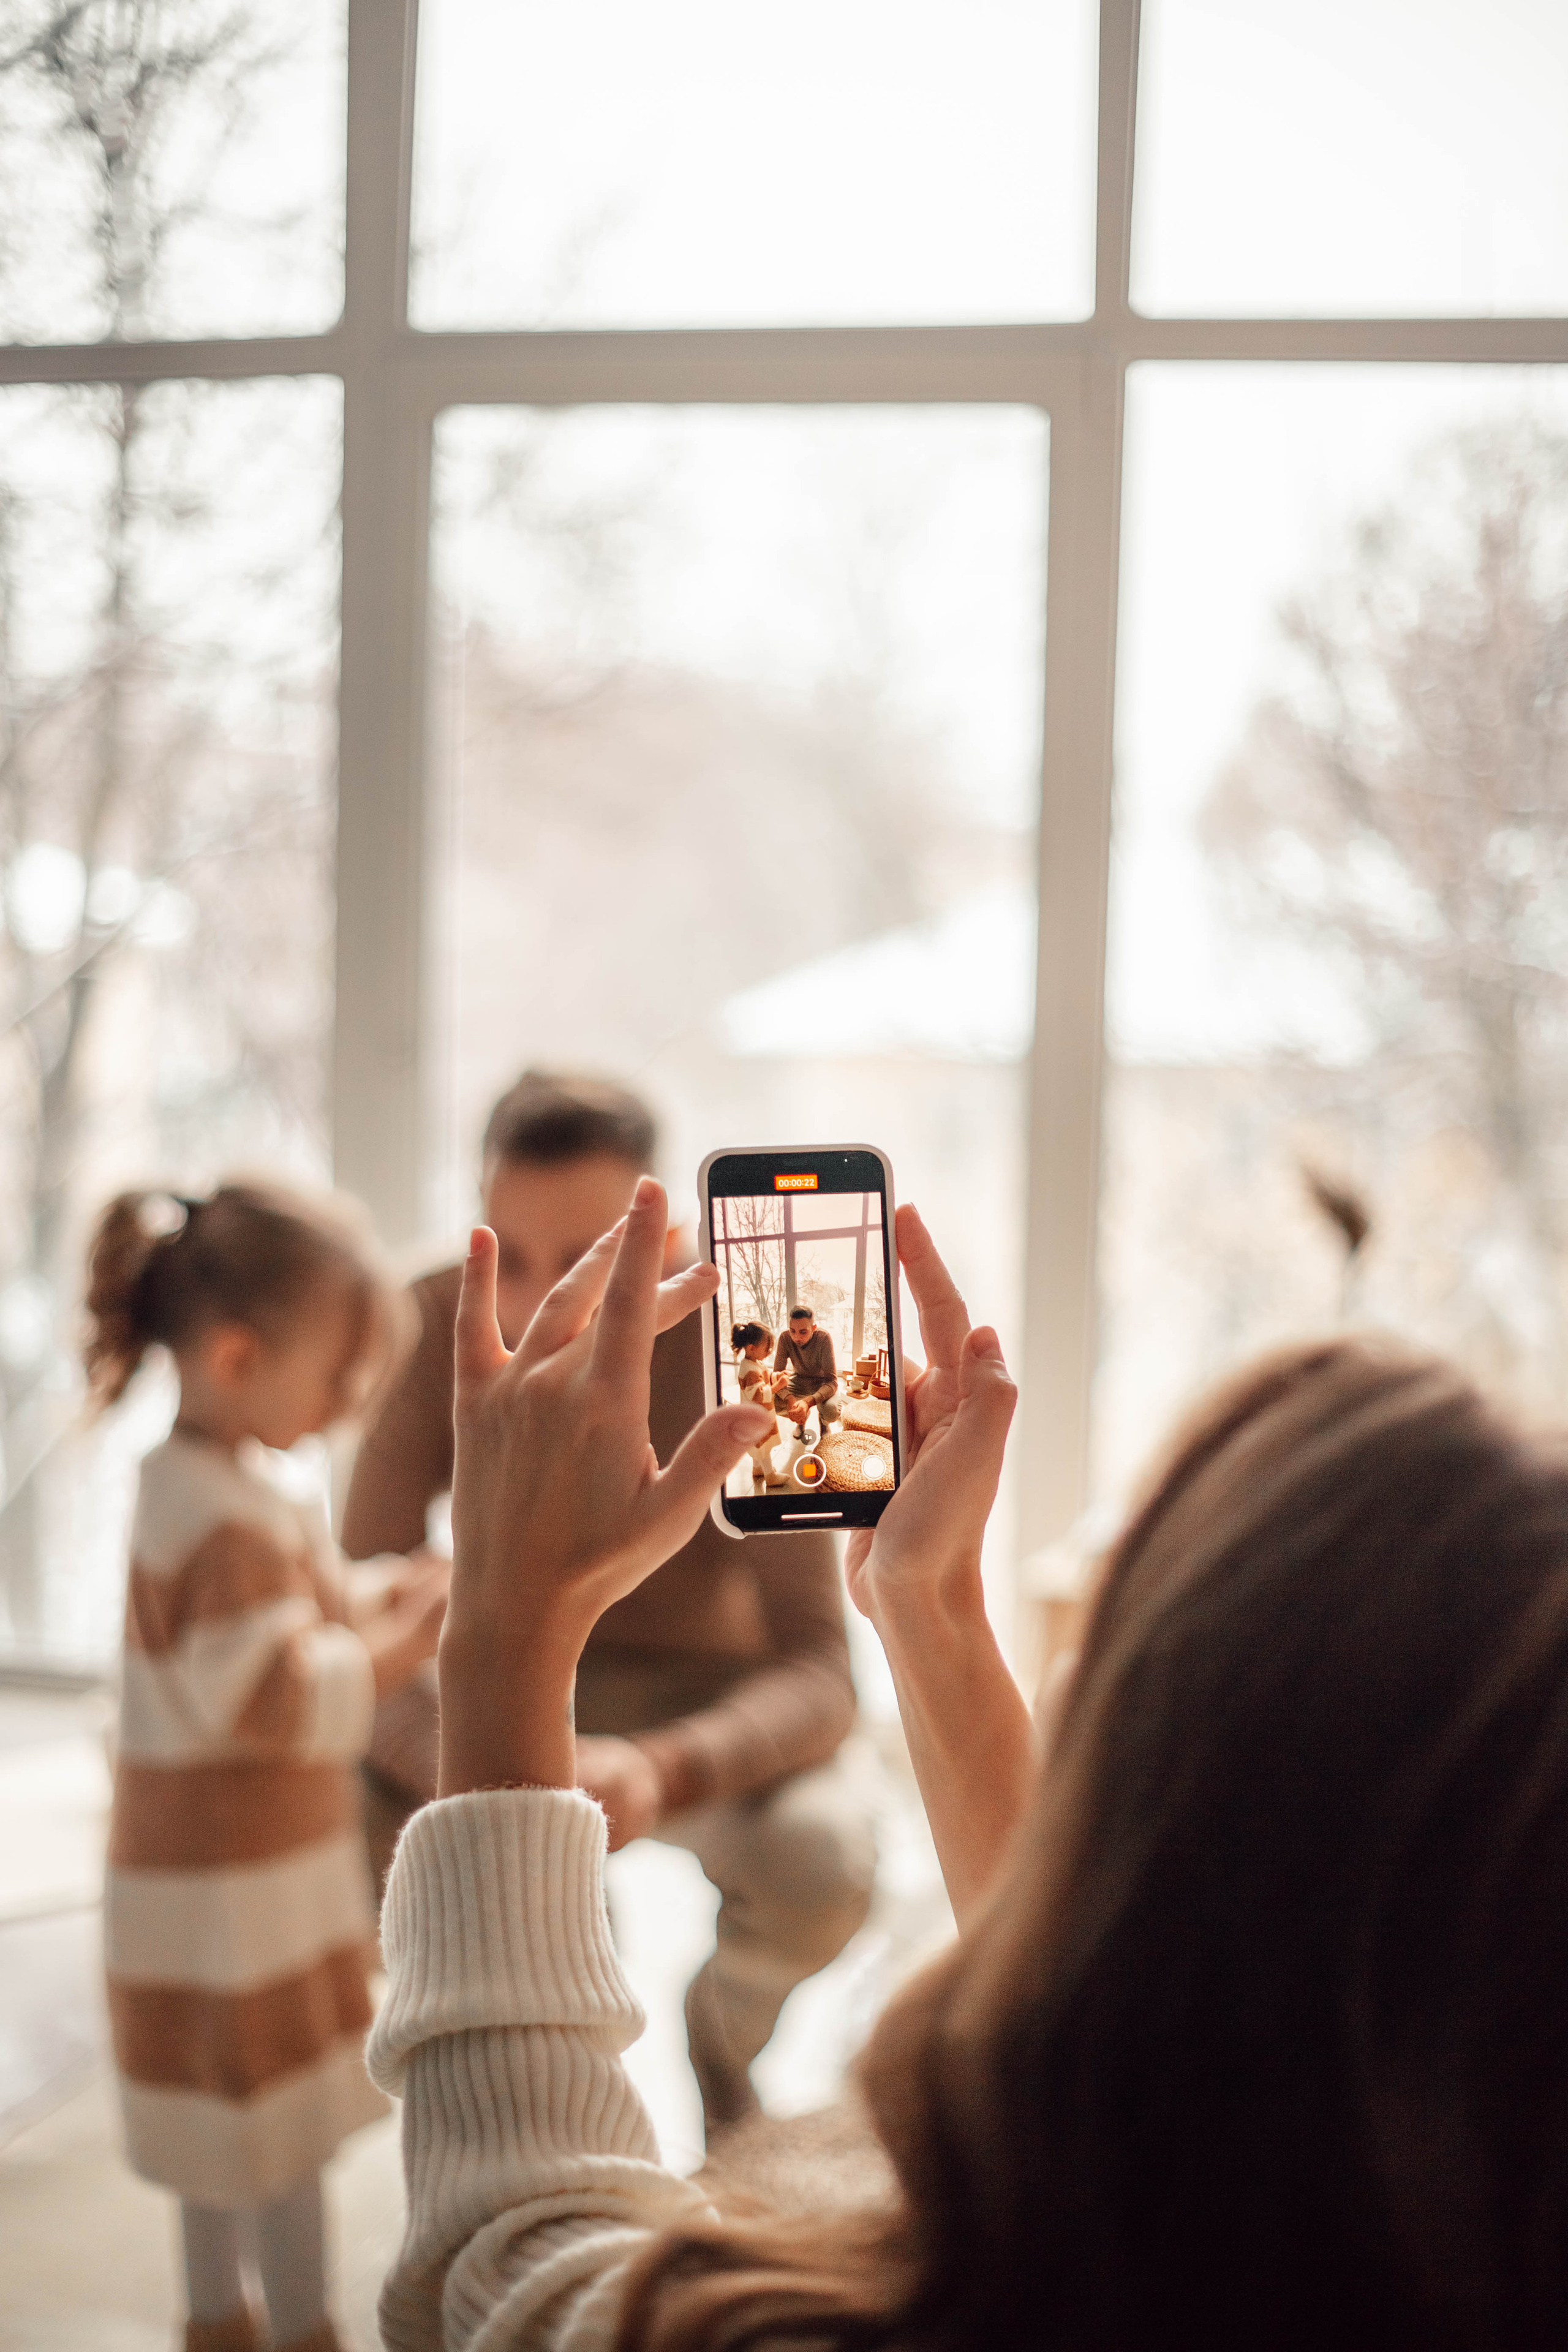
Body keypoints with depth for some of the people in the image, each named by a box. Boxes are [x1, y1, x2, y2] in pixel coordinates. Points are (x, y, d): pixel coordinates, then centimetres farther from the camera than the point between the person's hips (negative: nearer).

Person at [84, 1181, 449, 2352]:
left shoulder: (206, 1478, 6)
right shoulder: (225, 1517, -26)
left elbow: (297, 1612, 14)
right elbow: (272, 1694, -28)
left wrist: (391, 1594, -1)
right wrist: (402, 1648, -22)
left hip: (213, 1866, 10)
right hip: (241, 1879, -10)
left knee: (227, 2114, 22)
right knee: (282, 2125, 3)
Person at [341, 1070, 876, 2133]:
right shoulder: (437, 1326, -23)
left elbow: (822, 1676, -30)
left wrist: (661, 1774, -51)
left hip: (705, 1707, -2)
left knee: (821, 1865, -34)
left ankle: (726, 2018, 4)